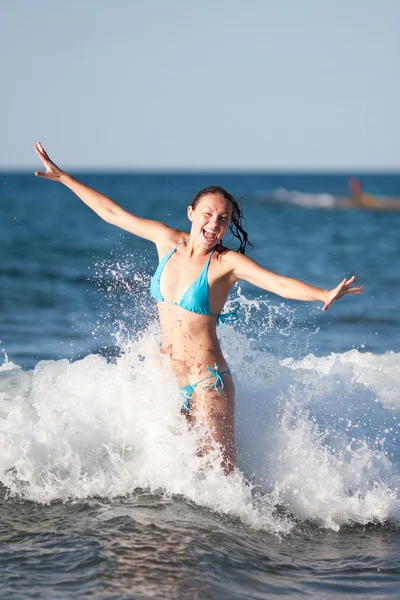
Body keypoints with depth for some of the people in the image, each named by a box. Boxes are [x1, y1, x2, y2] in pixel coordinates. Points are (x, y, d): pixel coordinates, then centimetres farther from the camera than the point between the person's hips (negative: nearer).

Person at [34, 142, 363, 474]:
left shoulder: (228, 263, -11)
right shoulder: (167, 240, 3)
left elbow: (281, 284, -25)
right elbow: (112, 212, 12)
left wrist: (324, 295, -43)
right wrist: (63, 177, 17)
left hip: (207, 384, -5)